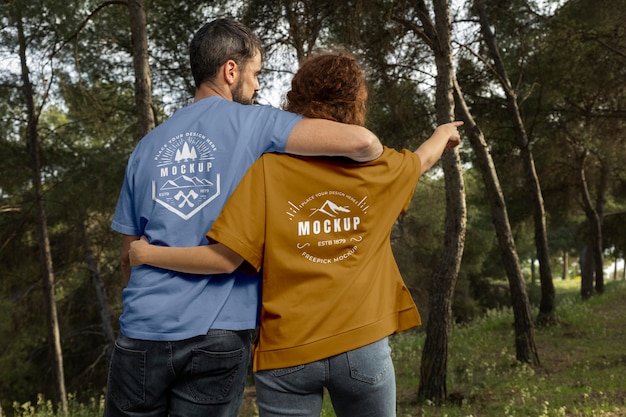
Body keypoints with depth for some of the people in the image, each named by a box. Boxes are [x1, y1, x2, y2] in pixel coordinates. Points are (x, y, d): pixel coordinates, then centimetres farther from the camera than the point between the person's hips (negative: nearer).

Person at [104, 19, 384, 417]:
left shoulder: (148, 145, 11)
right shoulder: (253, 123, -3)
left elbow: (130, 254, 16)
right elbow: (361, 142, -14)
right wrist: (378, 155, 9)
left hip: (144, 329, 4)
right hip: (220, 335, -3)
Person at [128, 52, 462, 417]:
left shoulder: (268, 168, -10)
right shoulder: (380, 168, 1)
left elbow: (225, 259, -14)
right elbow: (423, 159, 23)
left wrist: (148, 254, 0)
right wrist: (444, 133, 46)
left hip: (288, 350, -2)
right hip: (362, 345, 2)